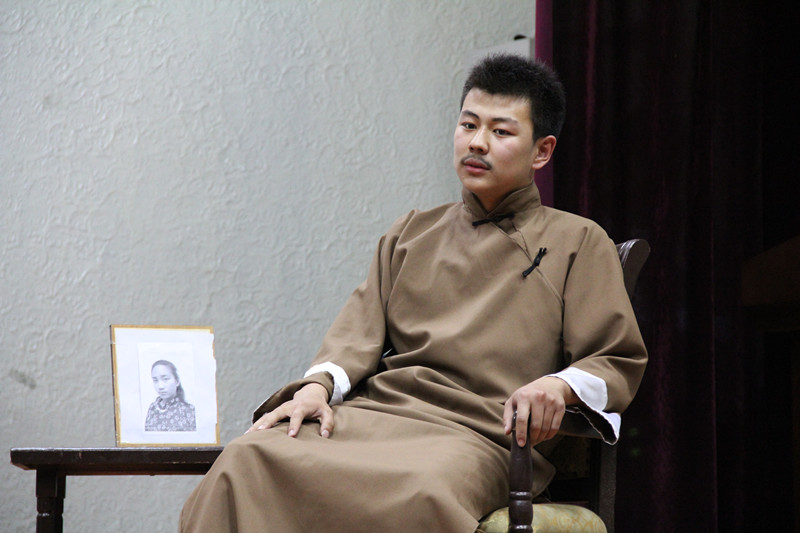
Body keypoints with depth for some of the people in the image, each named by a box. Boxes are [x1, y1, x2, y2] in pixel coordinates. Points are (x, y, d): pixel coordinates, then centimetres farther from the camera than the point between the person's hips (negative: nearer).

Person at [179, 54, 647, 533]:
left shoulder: (578, 243, 16)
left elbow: (619, 362, 9)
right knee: (248, 459, -28)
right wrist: (320, 384, -5)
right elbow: (359, 333, 17)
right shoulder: (410, 235, 28)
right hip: (372, 413, 4)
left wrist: (560, 386, -14)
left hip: (478, 433, -3)